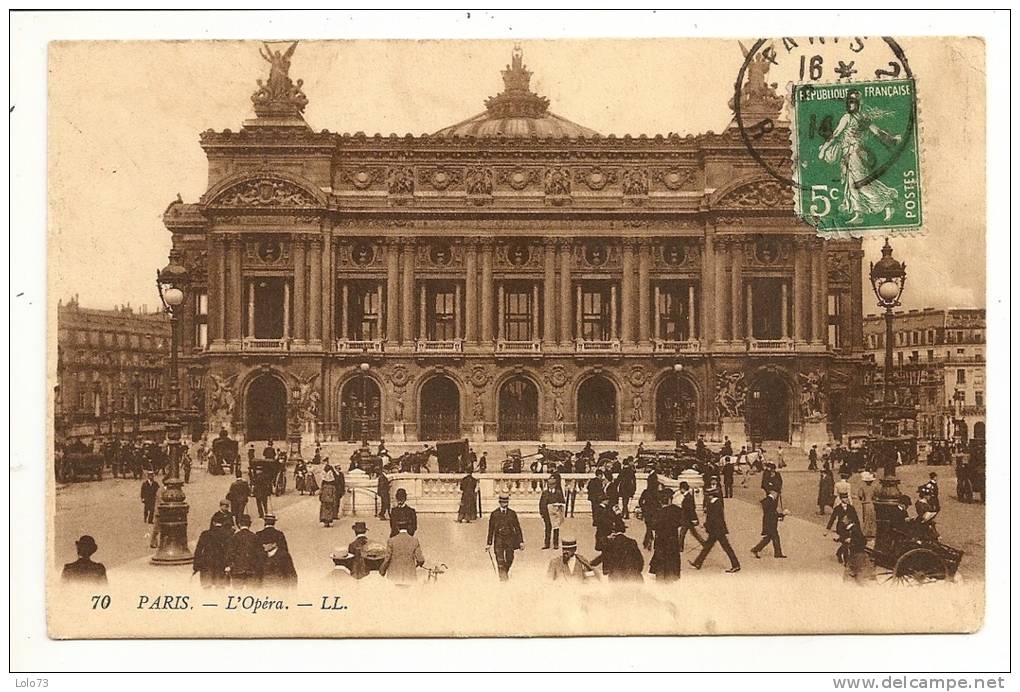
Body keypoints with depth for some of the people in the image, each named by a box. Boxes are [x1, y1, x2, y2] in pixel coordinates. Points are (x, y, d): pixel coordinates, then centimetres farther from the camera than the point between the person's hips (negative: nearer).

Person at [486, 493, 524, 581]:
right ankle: (502, 576, -3)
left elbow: (517, 528, 8)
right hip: (499, 538, -1)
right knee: (500, 559, -10)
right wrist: (489, 543, 2)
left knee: (509, 558, 6)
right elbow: (491, 529, 5)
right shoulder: (494, 514, 2)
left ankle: (506, 572, 33)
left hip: (510, 539, 1)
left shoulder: (512, 513, 5)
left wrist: (521, 542, 3)